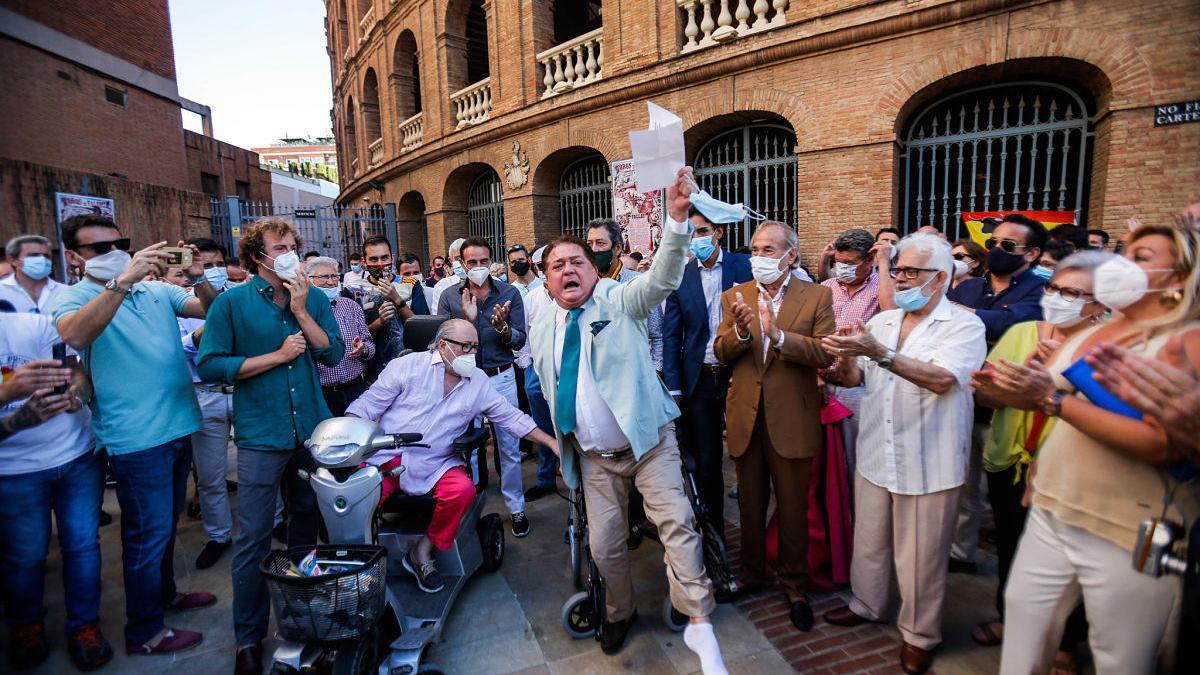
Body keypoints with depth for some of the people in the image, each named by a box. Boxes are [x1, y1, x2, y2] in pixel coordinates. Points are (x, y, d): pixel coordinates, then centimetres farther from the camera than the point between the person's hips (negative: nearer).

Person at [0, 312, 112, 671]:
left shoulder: (35, 324, -9)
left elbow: (81, 376, -12)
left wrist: (73, 398, -33)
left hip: (78, 455, 0)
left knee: (82, 544, 5)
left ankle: (84, 626, 22)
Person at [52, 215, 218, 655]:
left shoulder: (158, 290, 9)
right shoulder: (75, 297, -7)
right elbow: (74, 336, -28)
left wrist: (198, 279, -18)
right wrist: (122, 280, -36)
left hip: (179, 425, 6)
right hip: (137, 437, -6)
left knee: (166, 522, 22)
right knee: (148, 532, 3)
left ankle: (164, 594, 40)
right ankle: (145, 632, 19)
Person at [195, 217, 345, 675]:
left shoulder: (314, 298, 3)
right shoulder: (231, 302, -5)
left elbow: (333, 353, -7)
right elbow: (209, 365, -11)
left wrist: (301, 310, -14)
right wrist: (278, 355, -13)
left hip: (313, 431, 4)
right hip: (261, 437, -3)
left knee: (306, 524, 19)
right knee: (253, 540, 2)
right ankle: (249, 638, 19)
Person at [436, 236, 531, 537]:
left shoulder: (509, 293, -1)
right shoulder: (449, 297, 1)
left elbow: (519, 341, -3)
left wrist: (502, 326, -22)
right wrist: (467, 319, -19)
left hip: (501, 378, 0)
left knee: (509, 447, 6)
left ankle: (516, 507, 22)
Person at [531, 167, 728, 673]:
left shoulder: (620, 302, -7)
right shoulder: (542, 332, 5)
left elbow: (662, 277, -27)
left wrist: (677, 215, -42)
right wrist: (564, 449, 17)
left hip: (649, 440, -4)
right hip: (593, 456, 4)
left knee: (676, 522, -18)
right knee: (603, 545, 11)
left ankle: (698, 623, -5)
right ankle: (620, 613, 37)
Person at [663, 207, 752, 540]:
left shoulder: (744, 266, -2)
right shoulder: (681, 276, 2)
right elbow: (671, 336, 4)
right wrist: (673, 387, 0)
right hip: (699, 380, 1)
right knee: (706, 460, 11)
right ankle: (712, 529, 28)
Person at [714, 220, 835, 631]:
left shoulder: (817, 296, -4)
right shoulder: (734, 297, 4)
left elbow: (826, 353, -15)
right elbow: (720, 353, -3)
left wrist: (778, 335, -28)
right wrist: (740, 330, -23)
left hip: (791, 419, -2)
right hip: (745, 416, 3)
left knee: (793, 508, 11)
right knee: (750, 503, 18)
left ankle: (794, 584, 31)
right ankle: (751, 572, 38)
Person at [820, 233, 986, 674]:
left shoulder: (964, 325, -9)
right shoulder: (881, 321, 8)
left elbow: (942, 378, -26)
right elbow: (852, 379, 5)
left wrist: (880, 353, -33)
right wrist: (846, 357, -17)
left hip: (928, 463, -5)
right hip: (876, 455, 5)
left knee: (920, 554, 9)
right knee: (869, 539, 19)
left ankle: (920, 634, 30)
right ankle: (867, 604, 41)